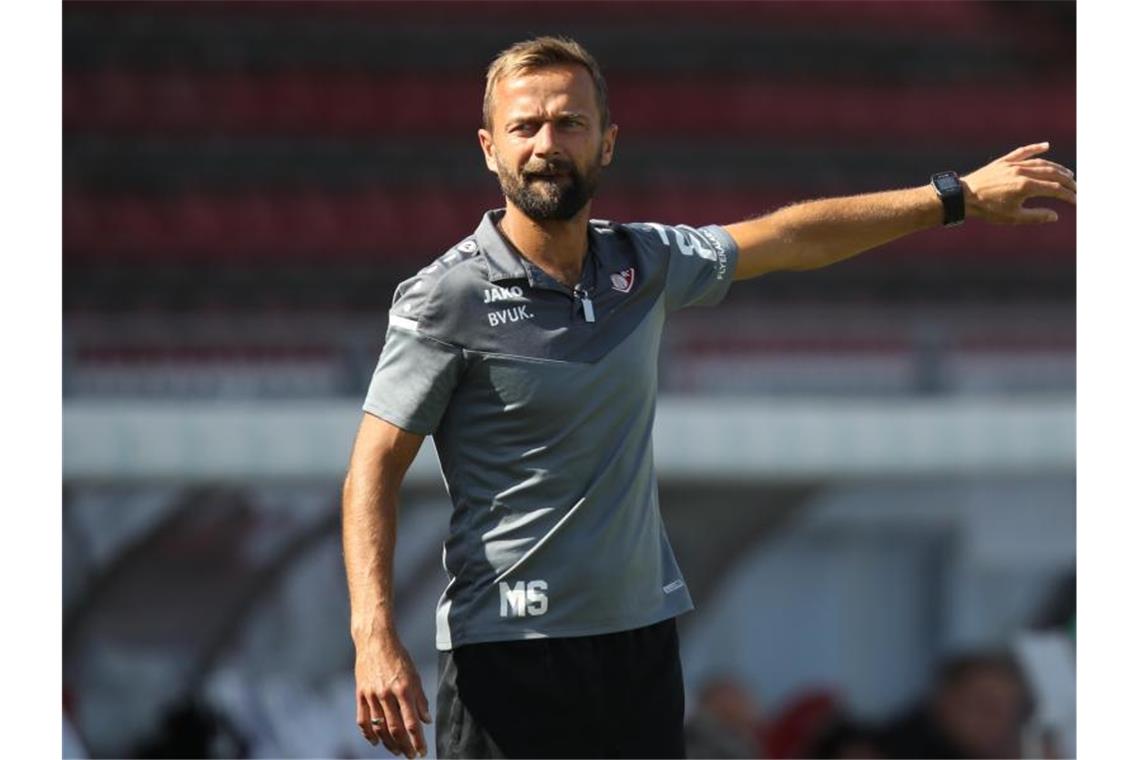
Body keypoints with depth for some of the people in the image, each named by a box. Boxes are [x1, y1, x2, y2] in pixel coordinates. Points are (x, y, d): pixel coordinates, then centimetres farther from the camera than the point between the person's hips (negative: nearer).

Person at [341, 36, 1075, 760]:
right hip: (505, 647, -5)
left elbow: (791, 238, 21)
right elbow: (376, 465, -10)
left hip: (642, 630, 5)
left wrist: (958, 196, 24)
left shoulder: (643, 262, 7)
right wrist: (375, 635, -22)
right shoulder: (445, 297, -9)